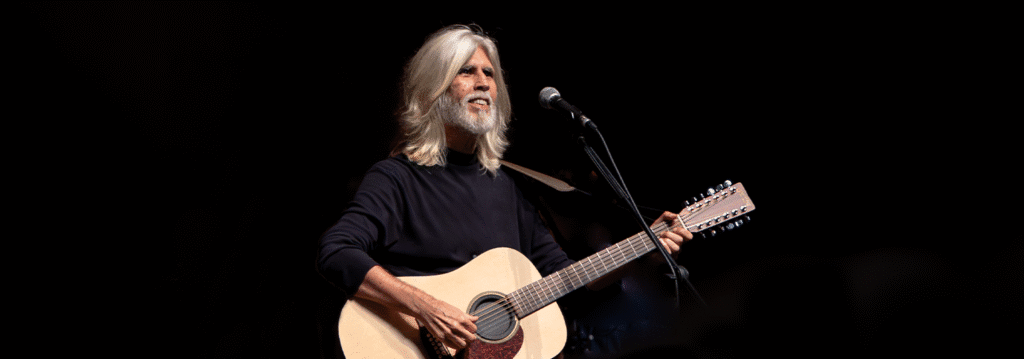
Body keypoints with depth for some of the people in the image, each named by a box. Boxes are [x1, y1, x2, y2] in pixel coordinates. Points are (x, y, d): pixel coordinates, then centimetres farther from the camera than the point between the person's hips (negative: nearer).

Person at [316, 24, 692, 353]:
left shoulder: (504, 186, 15)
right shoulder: (397, 177, -4)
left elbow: (561, 274, 16)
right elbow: (335, 253, -19)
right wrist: (424, 307, -29)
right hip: (431, 346, -5)